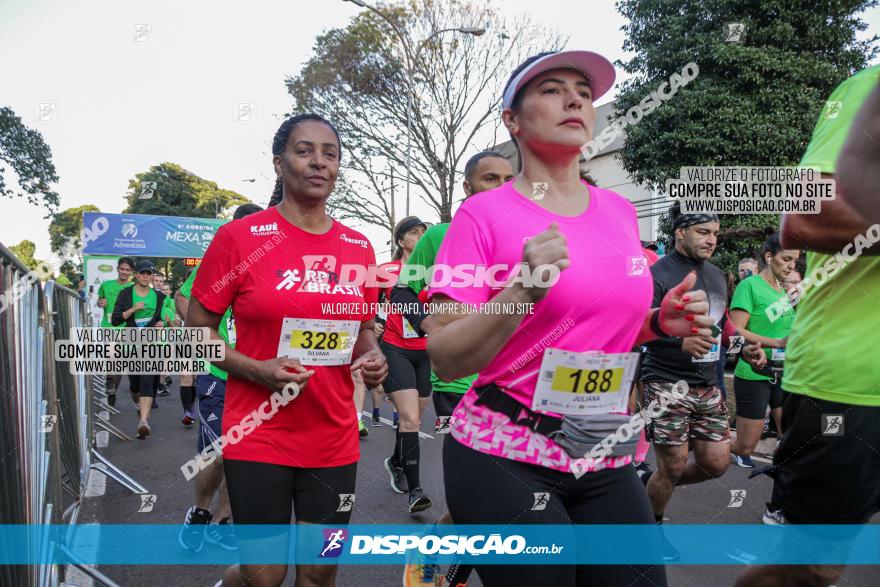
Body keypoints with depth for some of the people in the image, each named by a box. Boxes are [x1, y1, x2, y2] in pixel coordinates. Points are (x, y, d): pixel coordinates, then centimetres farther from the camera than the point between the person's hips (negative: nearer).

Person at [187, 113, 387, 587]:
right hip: (258, 438, -3)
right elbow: (195, 331, -3)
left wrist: (371, 358, -5)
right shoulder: (239, 237, -8)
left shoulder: (359, 247, 4)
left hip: (334, 440, 4)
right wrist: (255, 369, -18)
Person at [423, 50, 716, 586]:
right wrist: (525, 290, -25)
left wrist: (661, 324, 1)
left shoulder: (621, 212, 7)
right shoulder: (486, 213, -9)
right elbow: (444, 359, -13)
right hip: (505, 459, -5)